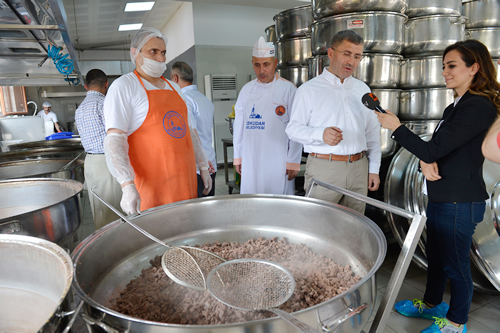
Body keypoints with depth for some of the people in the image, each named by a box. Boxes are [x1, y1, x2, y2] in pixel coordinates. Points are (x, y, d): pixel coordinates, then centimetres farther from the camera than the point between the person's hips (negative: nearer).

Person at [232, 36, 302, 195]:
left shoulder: (288, 89, -3)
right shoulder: (247, 89, 10)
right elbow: (239, 125, 13)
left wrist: (293, 162, -7)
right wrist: (237, 157, 12)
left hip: (277, 162, -4)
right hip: (250, 162, 4)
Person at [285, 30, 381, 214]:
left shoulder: (363, 89, 15)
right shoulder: (309, 89, 0)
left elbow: (372, 132, 17)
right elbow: (293, 128, -4)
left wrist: (374, 169, 12)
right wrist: (321, 134, -23)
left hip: (359, 169, 5)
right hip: (324, 169, -4)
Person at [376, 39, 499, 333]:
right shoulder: (457, 106, 12)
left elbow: (433, 150, -24)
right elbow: (438, 147, 14)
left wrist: (396, 127, -14)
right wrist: (427, 162, -9)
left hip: (460, 202, -10)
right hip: (441, 197, 10)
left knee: (456, 265, 8)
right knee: (436, 256, 23)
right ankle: (431, 304, 43)